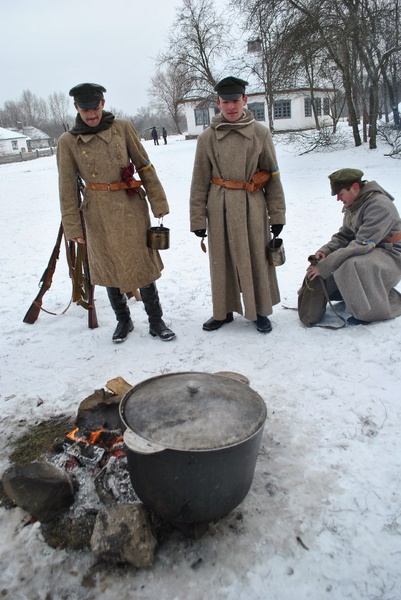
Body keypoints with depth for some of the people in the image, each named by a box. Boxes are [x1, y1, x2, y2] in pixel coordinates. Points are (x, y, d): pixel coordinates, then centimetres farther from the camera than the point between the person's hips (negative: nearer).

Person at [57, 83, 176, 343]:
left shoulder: (123, 128, 0)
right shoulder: (68, 141, -1)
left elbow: (144, 166, 3)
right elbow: (67, 187, 0)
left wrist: (158, 201, 0)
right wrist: (72, 226, -2)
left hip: (132, 207, 0)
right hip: (99, 214, 1)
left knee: (142, 265, 3)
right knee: (110, 268, 11)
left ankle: (156, 322, 18)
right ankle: (123, 321, 30)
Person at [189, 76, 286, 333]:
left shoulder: (260, 133, 2)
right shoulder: (207, 137, 2)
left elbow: (273, 175, 5)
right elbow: (200, 181, 4)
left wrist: (277, 213, 3)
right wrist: (198, 218, 2)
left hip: (252, 206, 0)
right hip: (219, 208, 1)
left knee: (257, 259, 6)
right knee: (221, 261, 9)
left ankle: (260, 310, 24)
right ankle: (224, 311, 25)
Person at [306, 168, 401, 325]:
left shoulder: (379, 205, -25)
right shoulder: (353, 205, 1)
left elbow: (362, 245, -32)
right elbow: (343, 236, 6)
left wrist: (324, 266, -34)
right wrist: (325, 250, -16)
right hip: (370, 251, 9)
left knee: (351, 265, -35)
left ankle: (376, 309, -15)